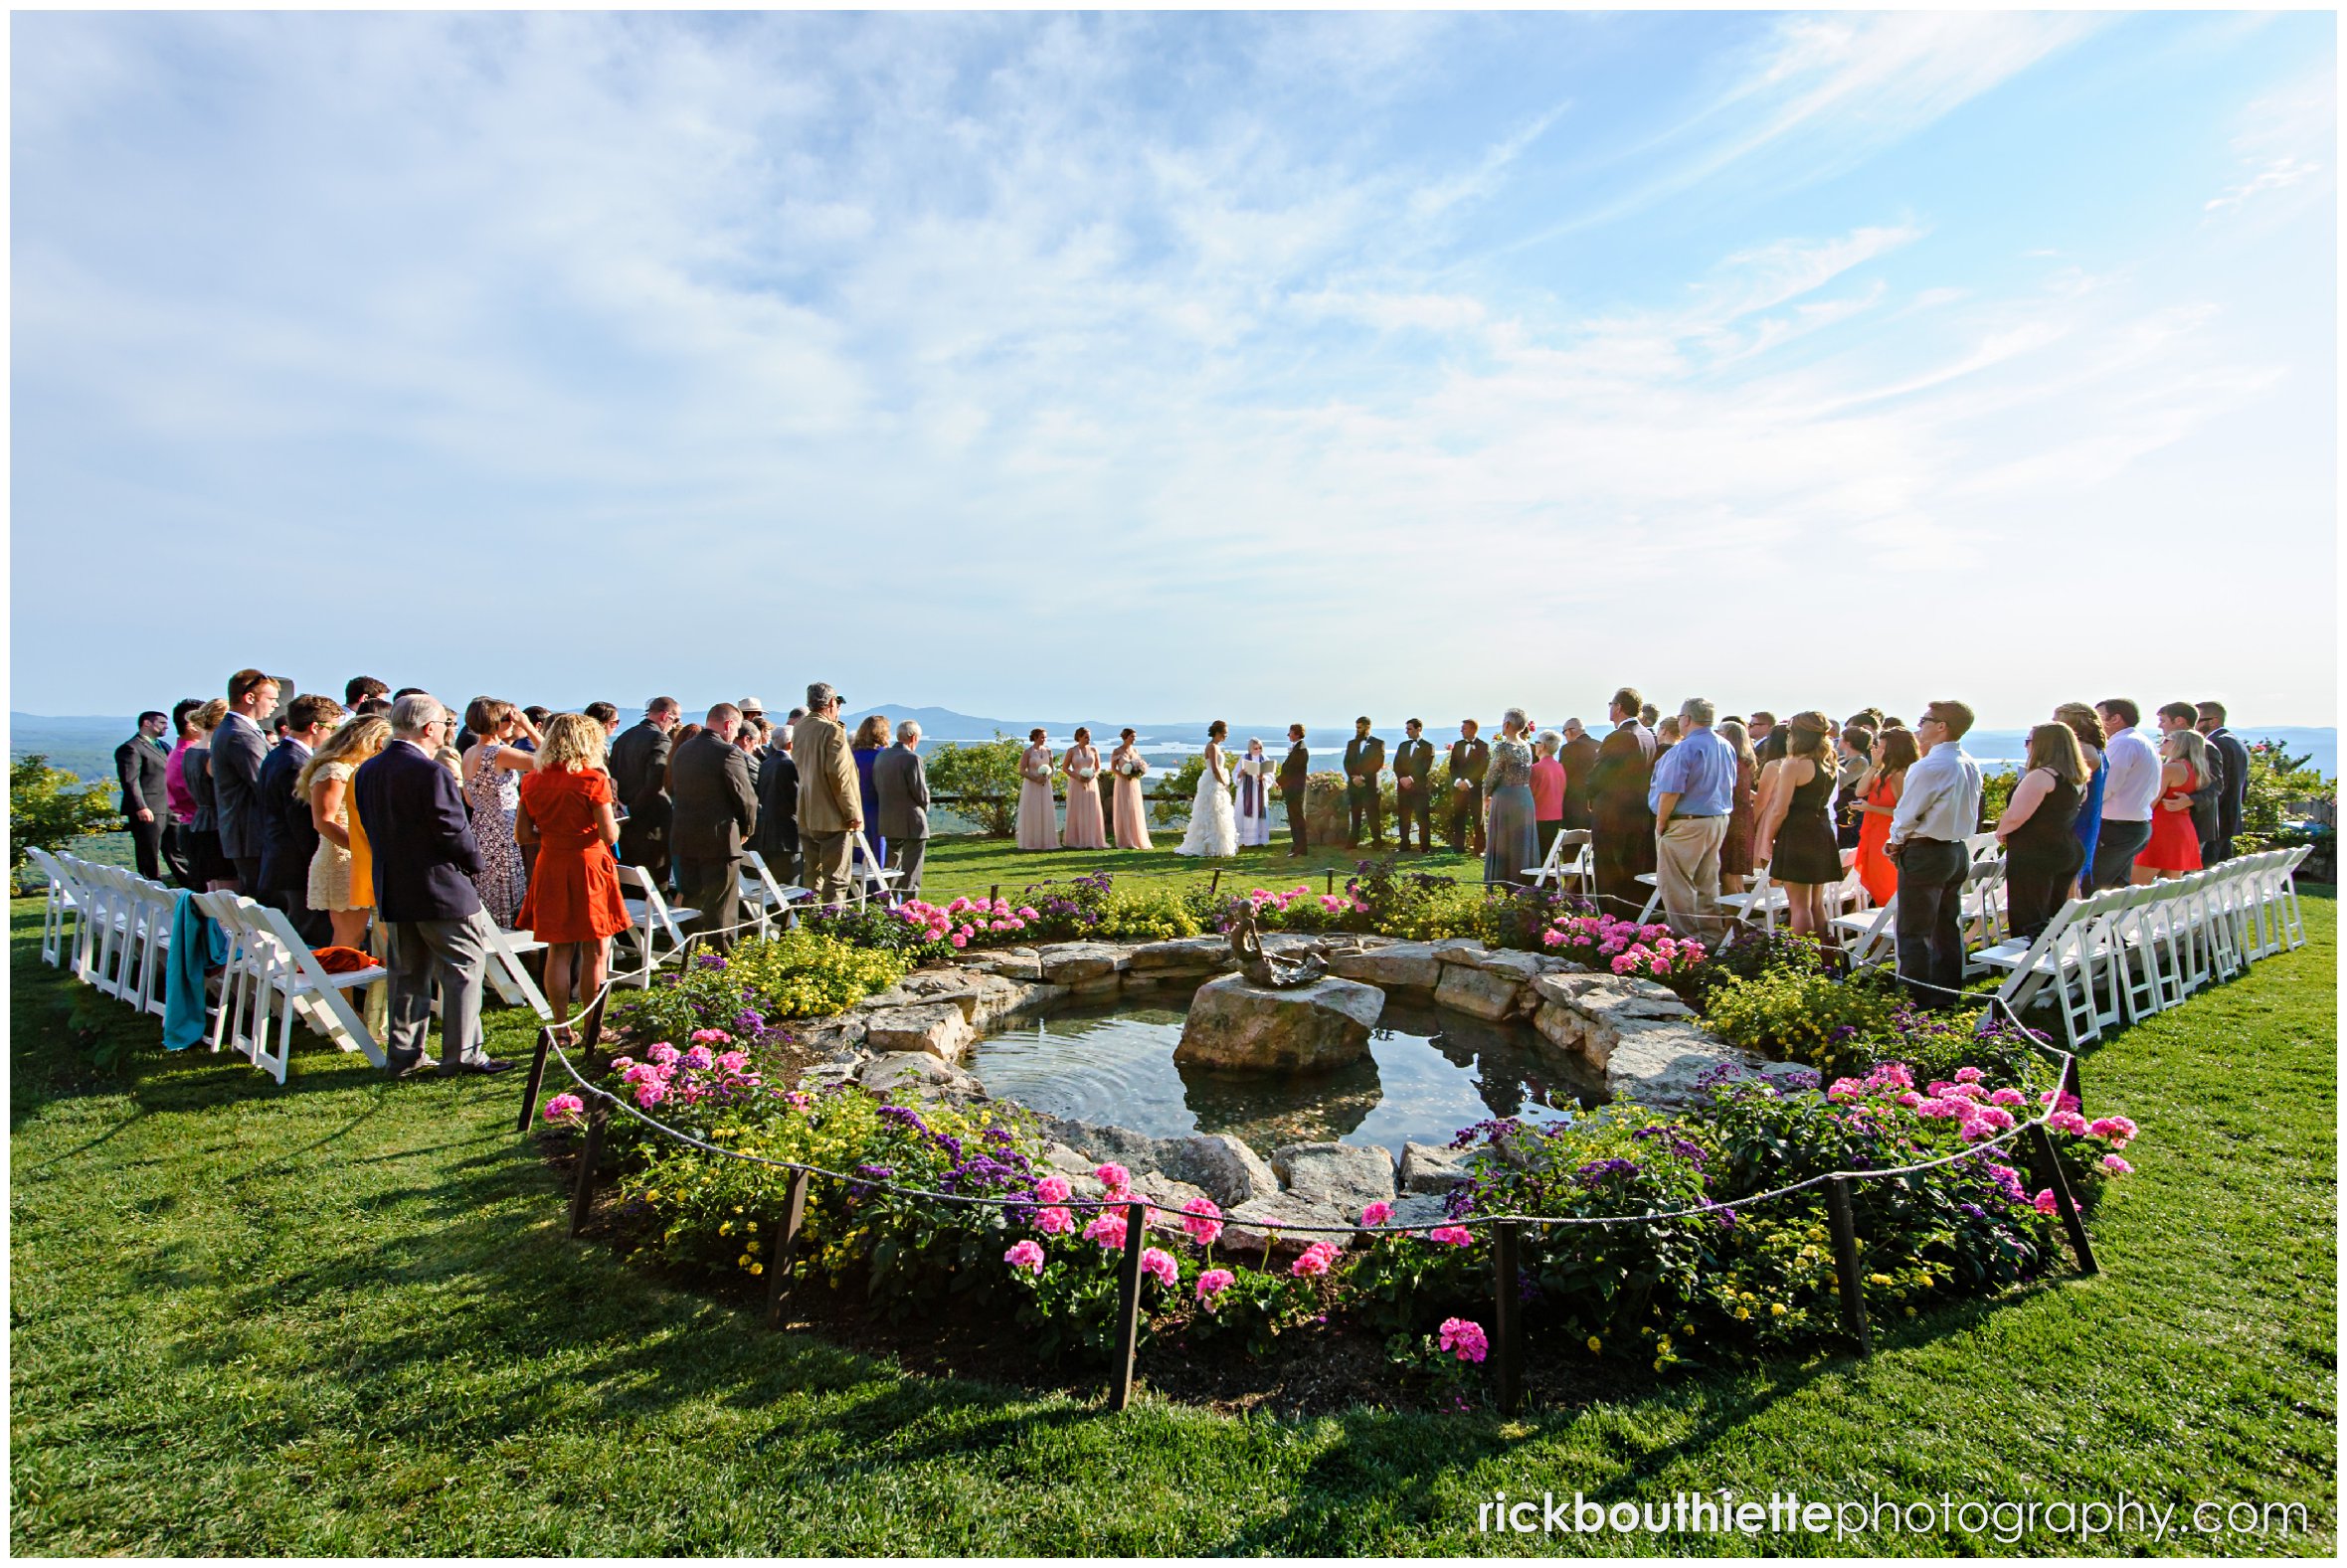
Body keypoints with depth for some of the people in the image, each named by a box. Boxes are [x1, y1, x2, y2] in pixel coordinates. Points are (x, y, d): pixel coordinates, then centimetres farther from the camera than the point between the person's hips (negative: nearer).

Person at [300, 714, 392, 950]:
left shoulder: (354, 769, 20)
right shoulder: (333, 771, -9)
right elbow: (323, 822, -19)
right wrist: (361, 848, -28)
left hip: (358, 864, 9)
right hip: (343, 864, -9)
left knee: (351, 939, 8)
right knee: (349, 940, -9)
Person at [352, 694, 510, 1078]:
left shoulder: (366, 771, 7)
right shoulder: (432, 773, -19)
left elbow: (370, 827, 13)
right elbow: (454, 833, -19)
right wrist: (474, 860, -1)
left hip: (392, 890, 8)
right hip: (441, 889, -8)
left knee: (407, 974, 15)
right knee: (464, 968, 2)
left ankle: (403, 1056, 20)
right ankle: (462, 1055, 3)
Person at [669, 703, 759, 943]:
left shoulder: (682, 750, 8)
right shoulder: (729, 753, -17)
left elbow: (673, 790, 14)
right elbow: (746, 797, -13)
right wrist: (746, 830, 3)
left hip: (684, 838, 8)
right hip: (719, 839, -7)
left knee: (690, 900, 18)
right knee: (720, 907, 0)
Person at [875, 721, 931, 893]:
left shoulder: (881, 756, 6)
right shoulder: (912, 758, -15)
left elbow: (875, 789, 9)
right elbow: (920, 792, -14)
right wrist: (924, 808, 5)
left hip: (887, 822, 7)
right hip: (911, 823, -7)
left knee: (892, 866, 18)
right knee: (910, 870, 0)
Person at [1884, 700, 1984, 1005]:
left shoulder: (1928, 767, -21)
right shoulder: (1970, 766, 5)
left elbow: (1906, 816, -15)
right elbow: (1971, 814, 13)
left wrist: (1897, 841, 5)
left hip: (1925, 854, -8)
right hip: (1958, 851, 8)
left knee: (1913, 933, 0)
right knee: (1948, 929, 16)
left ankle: (1917, 1001, 4)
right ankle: (1947, 995, 25)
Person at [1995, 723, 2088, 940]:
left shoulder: (2041, 776, -19)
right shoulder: (2077, 779, 10)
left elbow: (2015, 816, -25)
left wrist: (2001, 832, -4)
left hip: (2033, 855, -9)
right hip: (2068, 853, 9)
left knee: (2026, 922, -3)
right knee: (2052, 917, 19)